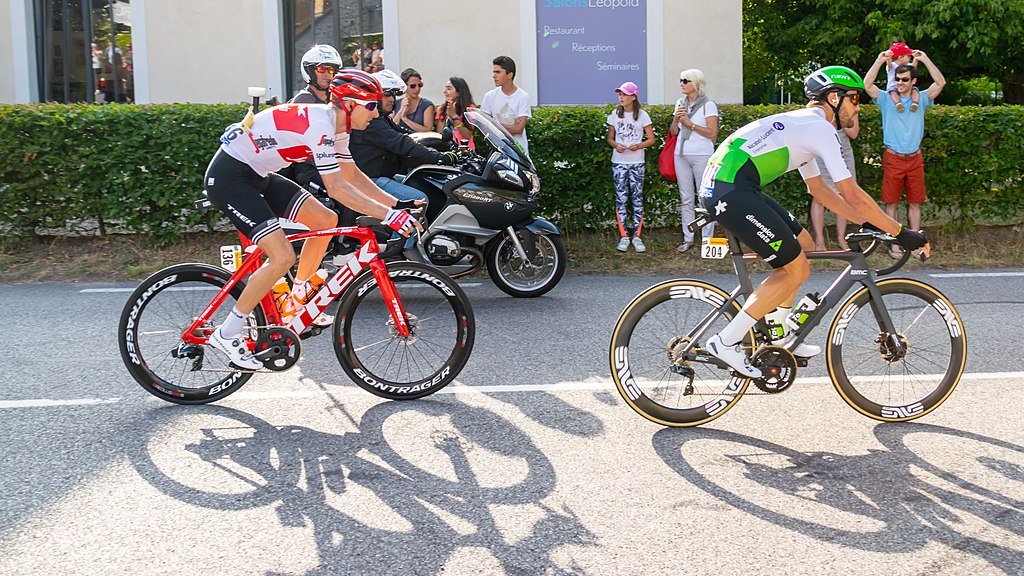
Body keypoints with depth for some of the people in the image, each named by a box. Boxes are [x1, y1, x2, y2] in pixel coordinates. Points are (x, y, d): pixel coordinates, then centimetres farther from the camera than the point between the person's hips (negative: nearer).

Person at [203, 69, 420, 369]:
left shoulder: (336, 125, 5)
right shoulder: (318, 124, -24)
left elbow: (352, 175, 12)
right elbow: (337, 189, -28)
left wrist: (397, 204, 4)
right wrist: (388, 215, -30)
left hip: (256, 175, 10)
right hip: (228, 177, -10)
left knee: (325, 220, 5)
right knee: (282, 257, -19)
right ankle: (226, 334, -6)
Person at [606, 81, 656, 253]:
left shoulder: (642, 115, 1)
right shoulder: (615, 115, 7)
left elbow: (651, 139, 4)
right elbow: (610, 138, 13)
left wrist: (639, 146, -15)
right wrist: (616, 145, -9)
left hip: (637, 163, -1)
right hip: (619, 162, 2)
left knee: (637, 197, -1)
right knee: (621, 198, -1)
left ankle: (637, 236, 3)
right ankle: (623, 236, 3)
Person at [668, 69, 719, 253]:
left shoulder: (708, 105, -4)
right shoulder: (680, 103, 14)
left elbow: (712, 133, -12)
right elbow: (673, 132, 15)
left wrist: (690, 123, -14)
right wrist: (676, 119, -4)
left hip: (702, 155, -6)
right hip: (681, 155, 6)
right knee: (686, 198, 7)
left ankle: (707, 239, 0)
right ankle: (688, 239, 10)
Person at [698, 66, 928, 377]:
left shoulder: (802, 124, 25)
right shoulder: (821, 128, -6)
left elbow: (819, 189, 30)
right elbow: (852, 195, -10)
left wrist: (866, 221, 26)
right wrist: (901, 233, -4)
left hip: (723, 186, 10)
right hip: (729, 191, -10)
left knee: (803, 242, 19)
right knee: (797, 269, -5)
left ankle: (777, 333, 24)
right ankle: (726, 341, -3)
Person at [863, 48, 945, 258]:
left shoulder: (921, 99, 6)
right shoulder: (887, 100, 1)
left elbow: (940, 83, -5)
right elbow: (867, 85, -11)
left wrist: (925, 59, -9)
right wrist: (880, 60, -16)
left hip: (915, 158, 2)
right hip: (893, 158, -2)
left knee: (915, 202, 5)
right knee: (892, 202, -1)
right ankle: (894, 243, 4)